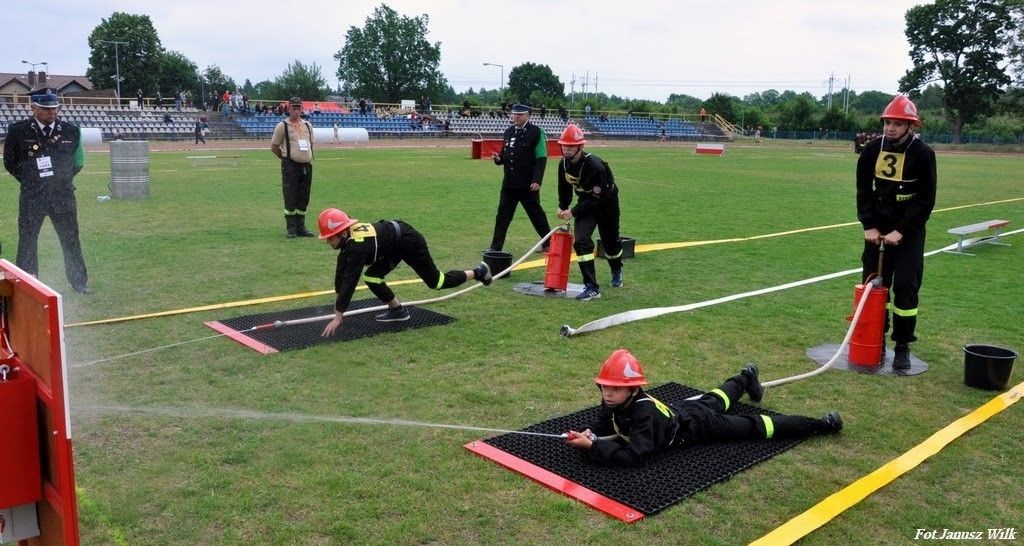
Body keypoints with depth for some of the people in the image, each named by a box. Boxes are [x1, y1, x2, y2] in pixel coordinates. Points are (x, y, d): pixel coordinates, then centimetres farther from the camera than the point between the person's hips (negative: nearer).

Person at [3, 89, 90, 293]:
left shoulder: (71, 131, 1)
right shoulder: (18, 131, -5)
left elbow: (77, 162, 13)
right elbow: (9, 162, 5)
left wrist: (62, 180, 8)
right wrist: (30, 181, 5)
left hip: (63, 195, 1)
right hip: (31, 197, -1)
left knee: (71, 240, 8)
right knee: (27, 242, 5)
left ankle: (80, 283, 17)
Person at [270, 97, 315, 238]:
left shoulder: (308, 125, 13)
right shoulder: (282, 126, -2)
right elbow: (274, 147, 2)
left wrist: (309, 159, 13)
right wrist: (287, 158, 7)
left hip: (307, 166, 5)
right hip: (291, 167, -5)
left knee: (303, 200, 9)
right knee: (290, 199, -4)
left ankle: (301, 227, 17)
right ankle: (291, 229, 3)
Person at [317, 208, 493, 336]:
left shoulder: (358, 246, -33)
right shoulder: (347, 237, -8)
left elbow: (350, 280, -35)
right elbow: (342, 269, 3)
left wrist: (337, 316, -33)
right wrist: (339, 302, 7)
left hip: (408, 241, -8)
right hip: (395, 243, 9)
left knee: (436, 281, 4)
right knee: (371, 277, -3)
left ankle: (478, 272, 21)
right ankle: (397, 309, 11)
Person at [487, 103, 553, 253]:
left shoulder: (536, 132, -7)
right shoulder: (508, 132, 13)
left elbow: (541, 158, -11)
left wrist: (537, 180, -19)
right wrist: (498, 158, -2)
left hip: (528, 184, -6)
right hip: (509, 183, 6)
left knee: (536, 215, 4)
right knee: (502, 216, 6)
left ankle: (549, 243, 20)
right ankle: (495, 248, 12)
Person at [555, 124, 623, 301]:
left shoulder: (595, 165, -33)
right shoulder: (564, 164, -13)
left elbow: (598, 198, -30)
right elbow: (564, 188, 7)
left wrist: (573, 212, -29)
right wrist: (562, 207, -2)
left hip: (606, 203, -4)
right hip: (585, 203, 4)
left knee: (610, 242, 14)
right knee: (581, 241, -15)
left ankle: (616, 271, 48)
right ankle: (592, 288, -11)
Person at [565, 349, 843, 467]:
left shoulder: (643, 414, -42)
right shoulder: (615, 402, -21)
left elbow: (634, 456, -49)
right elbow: (602, 424, -5)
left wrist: (592, 447, -52)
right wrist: (588, 433, -29)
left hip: (698, 426, -8)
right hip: (681, 411, 8)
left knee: (754, 428, 3)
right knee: (714, 402, 35)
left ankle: (822, 424, 17)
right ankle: (746, 378, 66)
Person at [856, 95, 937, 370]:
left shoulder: (923, 153, -11)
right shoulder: (873, 149, -1)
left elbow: (926, 200, -11)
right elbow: (863, 190, 4)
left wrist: (901, 231, -16)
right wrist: (869, 226, -5)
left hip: (909, 231, -3)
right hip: (877, 227, 4)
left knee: (905, 286, -5)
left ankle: (903, 347, 6)